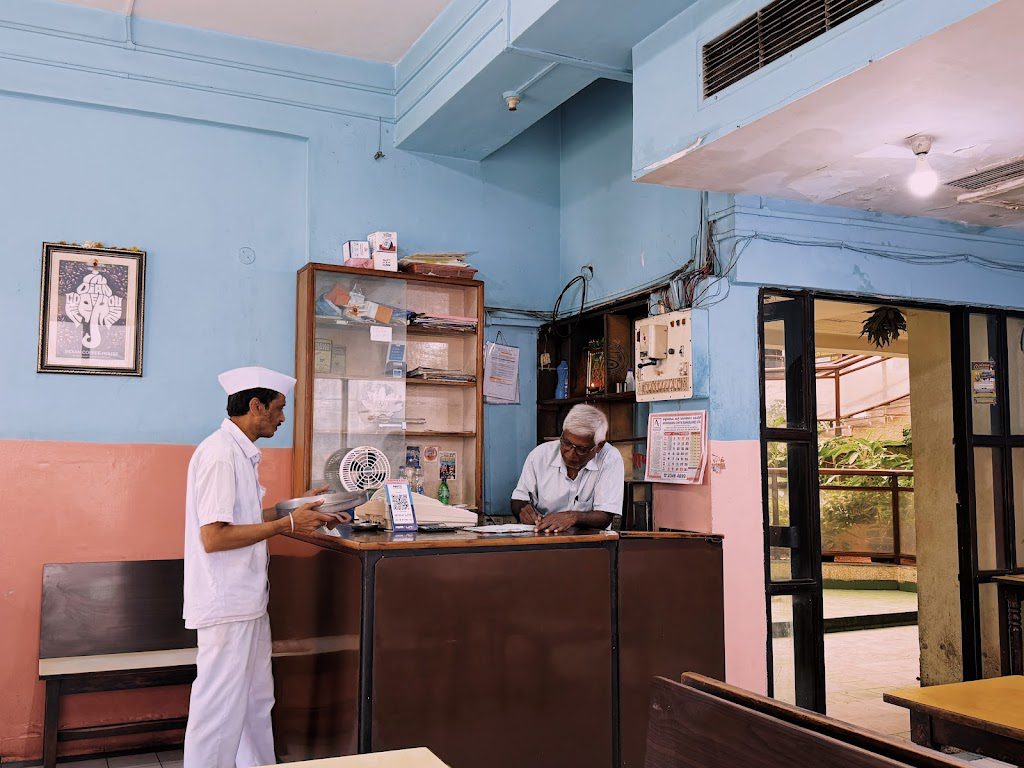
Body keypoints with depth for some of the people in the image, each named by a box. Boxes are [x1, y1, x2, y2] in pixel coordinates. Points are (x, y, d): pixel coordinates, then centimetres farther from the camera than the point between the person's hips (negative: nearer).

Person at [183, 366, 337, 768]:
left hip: (247, 599, 10)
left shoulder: (240, 452, 12)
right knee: (220, 709, 1)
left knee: (257, 702, 19)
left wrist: (301, 506, 12)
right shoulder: (220, 454, -19)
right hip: (226, 603, -10)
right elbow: (213, 537, -24)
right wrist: (287, 524, -18)